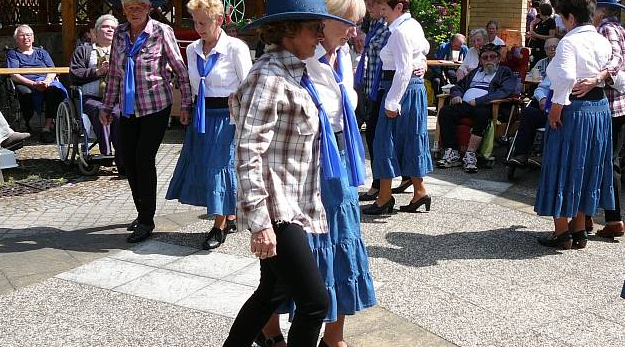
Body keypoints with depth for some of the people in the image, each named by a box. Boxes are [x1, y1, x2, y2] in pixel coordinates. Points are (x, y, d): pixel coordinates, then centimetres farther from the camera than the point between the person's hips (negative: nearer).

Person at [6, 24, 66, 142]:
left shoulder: (41, 52, 31)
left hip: (47, 81, 2)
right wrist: (34, 84, -13)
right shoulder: (12, 54, 21)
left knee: (55, 89, -36)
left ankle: (47, 127, -41)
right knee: (26, 93, -40)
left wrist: (47, 81, -9)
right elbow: (14, 75, 4)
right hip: (26, 84, -2)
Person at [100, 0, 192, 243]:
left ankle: (146, 221, 5)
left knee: (144, 161, -7)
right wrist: (107, 106, 12)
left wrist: (186, 103, -7)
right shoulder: (120, 33, 5)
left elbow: (180, 69, -4)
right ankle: (143, 214, 24)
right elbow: (114, 73, 12)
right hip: (129, 109, 5)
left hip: (156, 107, -5)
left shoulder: (161, 32, -9)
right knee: (129, 162, 7)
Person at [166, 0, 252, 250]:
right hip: (201, 117, 6)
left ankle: (219, 227, 15)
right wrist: (186, 111, 11)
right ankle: (230, 218, 26)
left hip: (227, 117, -6)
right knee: (201, 166, 9)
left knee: (221, 168, -1)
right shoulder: (192, 50, 6)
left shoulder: (236, 48, -11)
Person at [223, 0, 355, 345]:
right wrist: (259, 222, -24)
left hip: (291, 206, 10)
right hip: (275, 209, -10)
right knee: (315, 301, -5)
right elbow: (248, 152, -21)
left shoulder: (291, 72, 12)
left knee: (274, 291, 20)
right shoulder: (269, 76, -16)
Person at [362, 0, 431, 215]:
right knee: (410, 140, 13)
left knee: (386, 140, -2)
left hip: (402, 89, -10)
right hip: (416, 87, 10)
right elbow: (425, 47, 32)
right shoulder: (414, 25, 12)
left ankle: (384, 198, 4)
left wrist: (392, 102, -23)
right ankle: (419, 192, 18)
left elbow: (403, 70, -23)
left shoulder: (400, 32, -17)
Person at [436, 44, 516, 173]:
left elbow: (505, 91, -4)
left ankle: (470, 155, -37)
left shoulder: (504, 72, 16)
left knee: (482, 114, -40)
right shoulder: (475, 72, 34)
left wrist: (477, 101, -14)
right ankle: (452, 154, -26)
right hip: (465, 104, 5)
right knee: (445, 111, -24)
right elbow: (458, 86, 33)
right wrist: (457, 95, 5)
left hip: (485, 106, -5)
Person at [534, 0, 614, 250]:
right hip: (600, 109, 8)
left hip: (572, 111, -7)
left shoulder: (569, 42, -15)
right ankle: (580, 231, 25)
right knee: (589, 169, 15)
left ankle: (561, 233, 10)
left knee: (563, 169, 4)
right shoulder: (604, 43, 8)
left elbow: (565, 77, -27)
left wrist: (557, 107, -20)